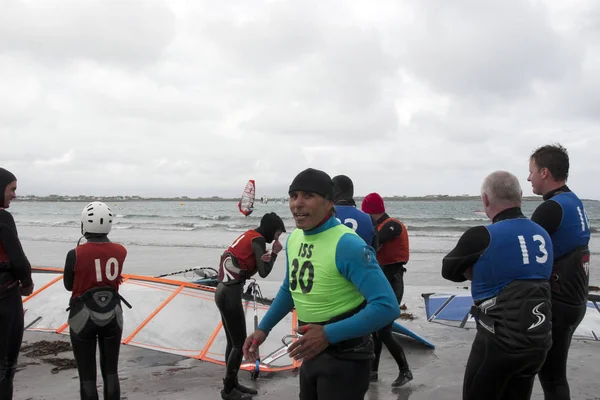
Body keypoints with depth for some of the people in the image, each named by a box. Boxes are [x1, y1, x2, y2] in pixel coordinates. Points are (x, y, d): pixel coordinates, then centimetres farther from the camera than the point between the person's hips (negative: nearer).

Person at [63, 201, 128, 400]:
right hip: (112, 316, 3)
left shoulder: (75, 255, -17)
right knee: (111, 371, 15)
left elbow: (69, 285, -3)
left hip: (83, 317, -3)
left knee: (87, 376, 9)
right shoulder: (121, 251, -9)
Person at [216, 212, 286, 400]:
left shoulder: (249, 236, 16)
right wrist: (274, 253, 1)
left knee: (233, 341, 15)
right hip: (230, 294, -9)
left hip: (225, 291, 9)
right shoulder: (258, 239, -11)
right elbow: (264, 272, -11)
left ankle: (232, 383, 24)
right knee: (239, 343, -1)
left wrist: (263, 258, -1)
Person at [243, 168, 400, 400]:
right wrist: (263, 329, 11)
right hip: (311, 349, 8)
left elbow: (387, 307, -30)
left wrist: (328, 334, -32)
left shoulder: (347, 245, -25)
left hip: (344, 356, -8)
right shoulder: (293, 238, 0)